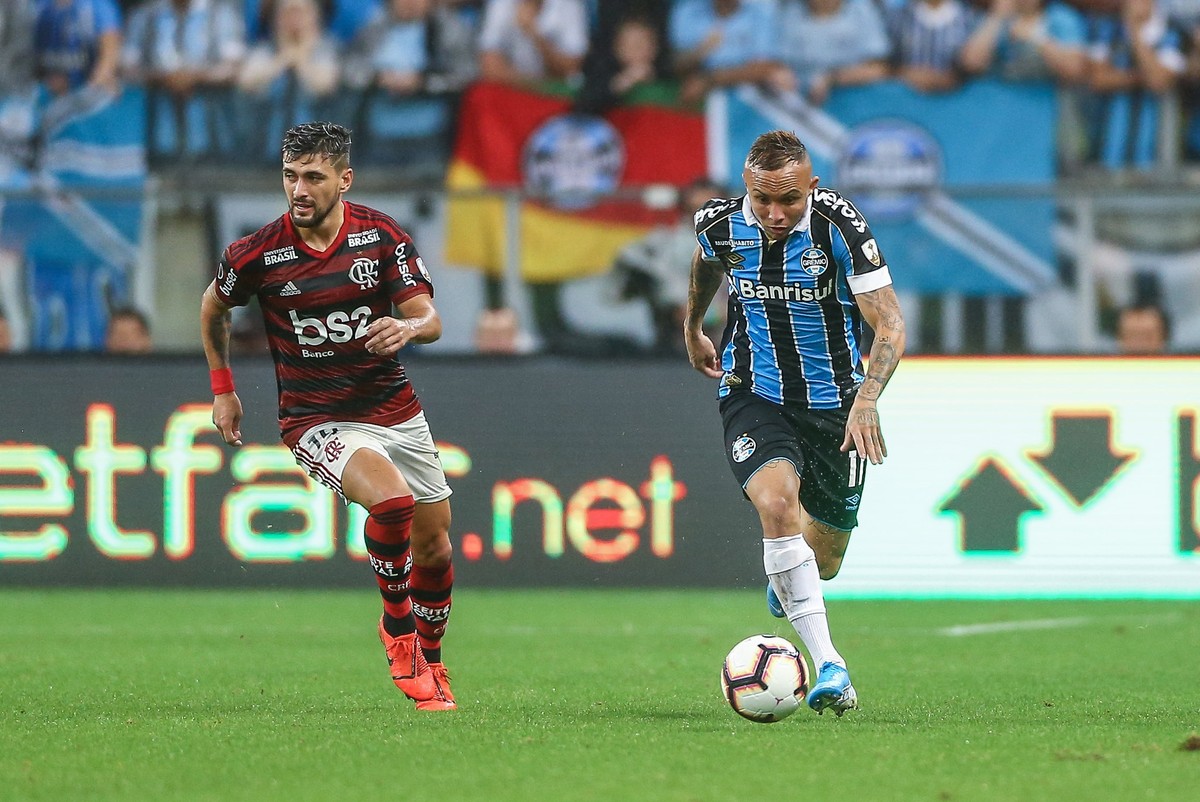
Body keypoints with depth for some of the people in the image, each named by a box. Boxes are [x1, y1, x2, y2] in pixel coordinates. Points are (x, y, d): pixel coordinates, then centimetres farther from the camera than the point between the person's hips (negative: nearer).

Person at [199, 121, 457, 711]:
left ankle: (429, 660, 33)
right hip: (315, 418, -3)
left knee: (434, 547, 7)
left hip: (395, 411, 3)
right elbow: (213, 308, 11)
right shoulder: (255, 254, -11)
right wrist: (222, 388, 11)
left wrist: (408, 327, -33)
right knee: (392, 500, -30)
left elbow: (431, 320, -10)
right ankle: (396, 622, -5)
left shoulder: (383, 236, -7)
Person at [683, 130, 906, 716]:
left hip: (834, 404, 0)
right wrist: (692, 328, 28)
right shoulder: (721, 224, -12)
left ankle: (784, 578, 52)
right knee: (775, 501, -30)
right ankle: (828, 667, -31)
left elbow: (890, 326, -24)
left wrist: (866, 400, -39)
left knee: (822, 562, 10)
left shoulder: (838, 227, -22)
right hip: (754, 397, 0)